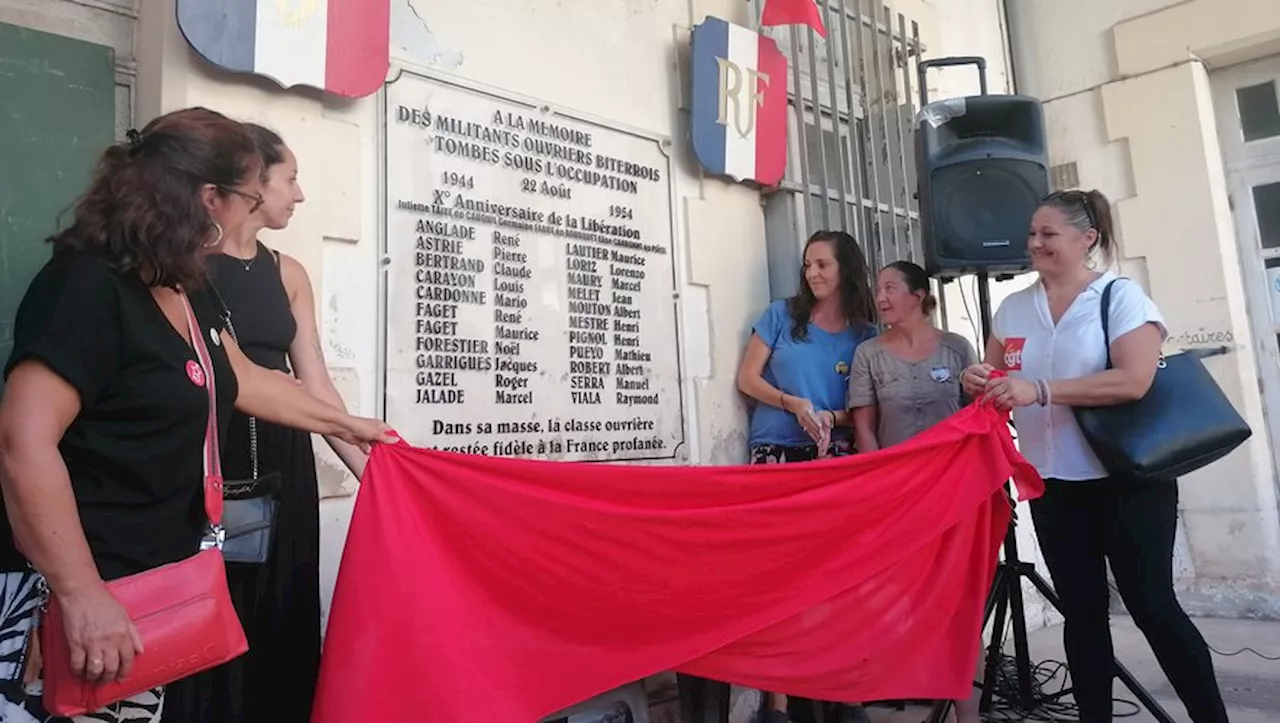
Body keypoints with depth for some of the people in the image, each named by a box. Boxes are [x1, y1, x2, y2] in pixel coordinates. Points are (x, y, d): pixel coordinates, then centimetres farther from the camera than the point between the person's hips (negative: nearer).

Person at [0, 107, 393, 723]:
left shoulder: (185, 291, 11)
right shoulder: (88, 286, -18)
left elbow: (243, 380, 23)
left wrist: (347, 425, 28)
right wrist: (82, 595, -25)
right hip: (71, 594, -8)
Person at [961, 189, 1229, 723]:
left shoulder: (1120, 296, -7)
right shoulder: (1013, 308, 6)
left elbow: (1134, 381, -22)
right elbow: (997, 383, 13)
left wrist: (1040, 390, -28)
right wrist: (978, 382, -10)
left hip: (1129, 481, -4)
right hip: (1054, 486, 4)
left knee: (1152, 605, 3)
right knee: (1082, 612, 12)